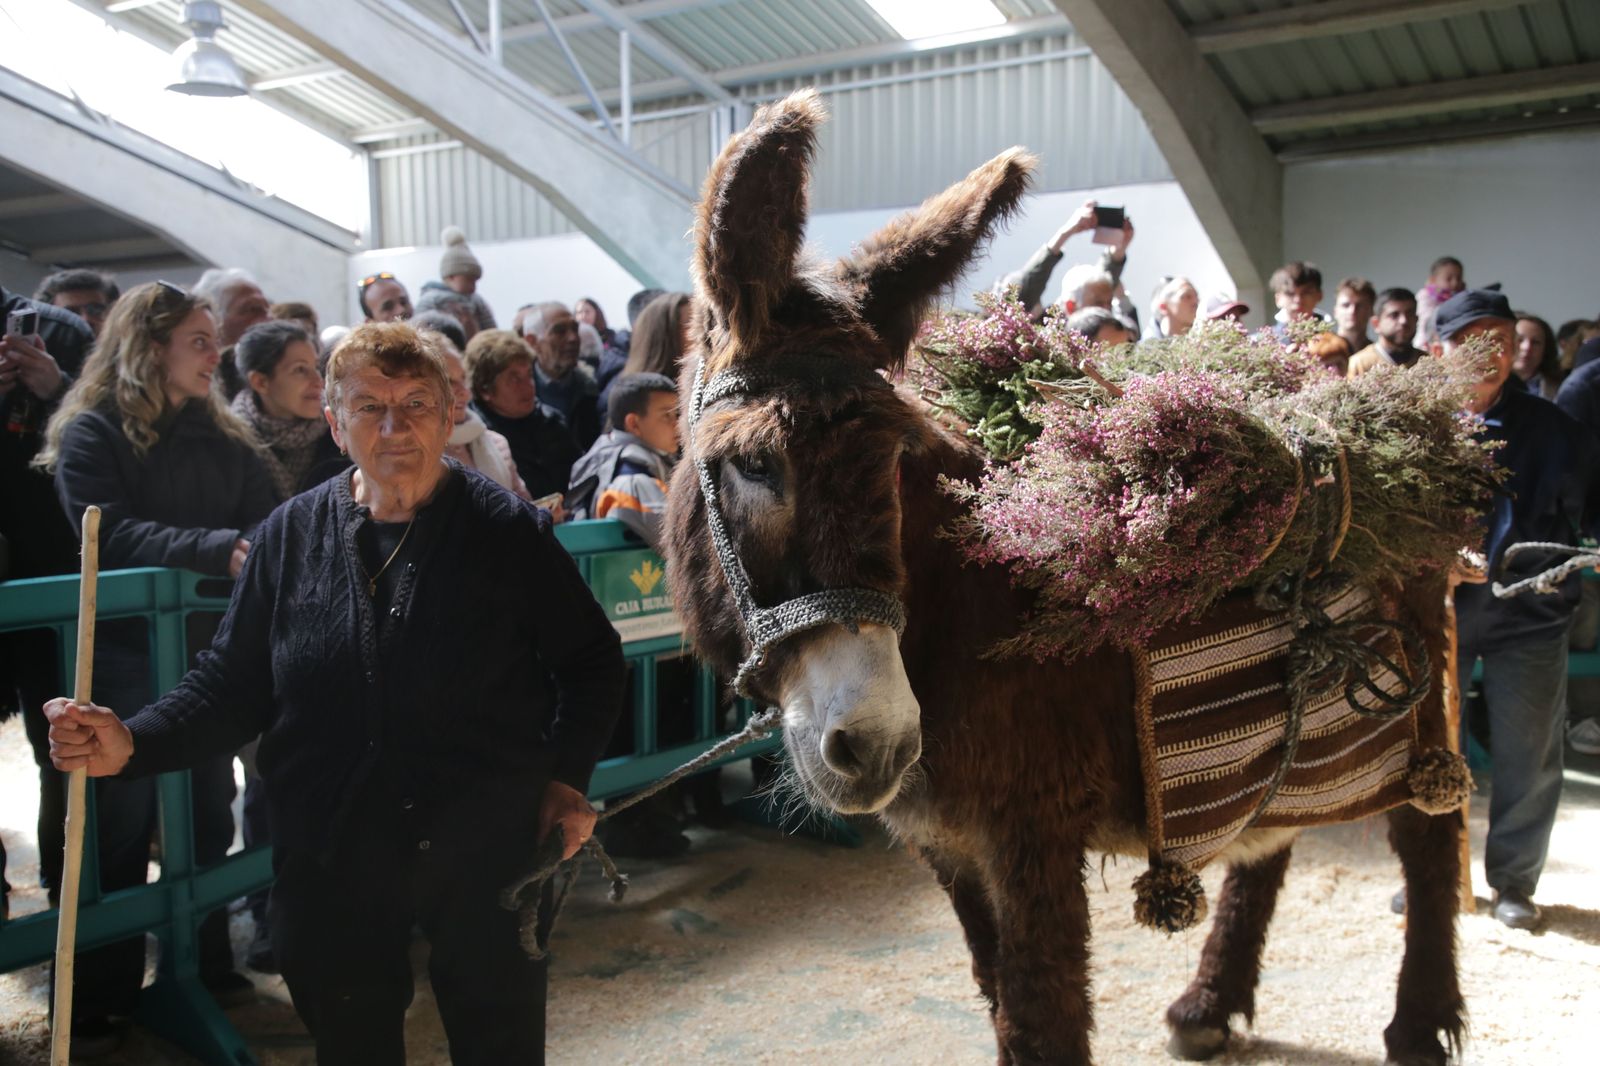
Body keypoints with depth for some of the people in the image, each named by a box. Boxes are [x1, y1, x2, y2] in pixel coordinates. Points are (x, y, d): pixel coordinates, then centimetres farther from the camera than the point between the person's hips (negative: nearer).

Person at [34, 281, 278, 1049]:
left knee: (208, 814, 15)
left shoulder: (224, 437, 10)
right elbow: (114, 535, -21)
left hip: (211, 653, 5)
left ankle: (205, 965, 30)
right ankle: (101, 996, 19)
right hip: (125, 659, -5)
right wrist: (219, 550, -31)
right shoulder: (91, 433, -7)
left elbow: (265, 519, 1)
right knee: (121, 828, 5)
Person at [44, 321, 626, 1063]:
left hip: (489, 860, -2)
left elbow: (591, 662, 1)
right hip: (331, 865, 2)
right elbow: (234, 681, 3)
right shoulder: (291, 534, 0)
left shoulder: (510, 530, -7)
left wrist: (567, 778, -9)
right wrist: (134, 743, -13)